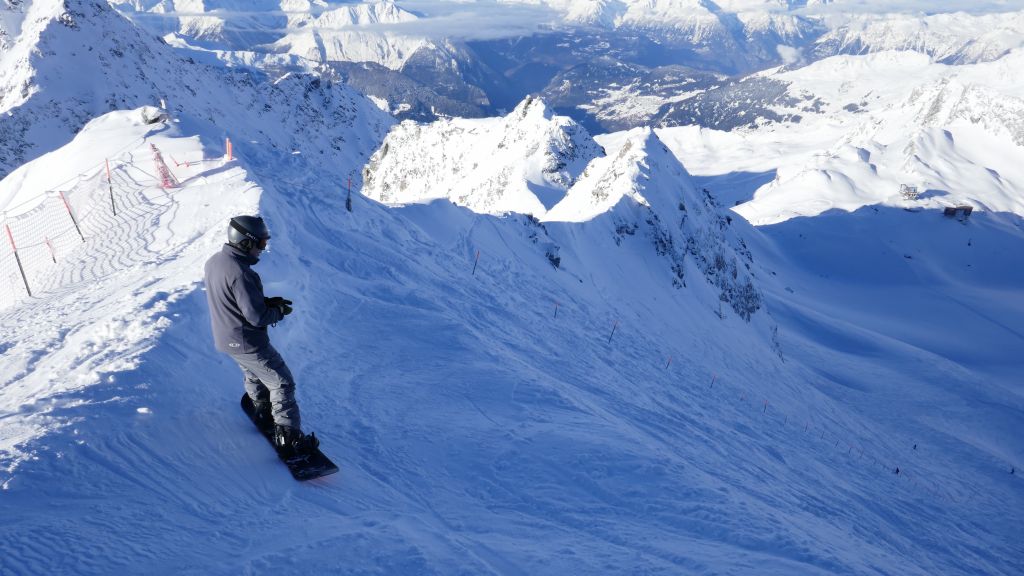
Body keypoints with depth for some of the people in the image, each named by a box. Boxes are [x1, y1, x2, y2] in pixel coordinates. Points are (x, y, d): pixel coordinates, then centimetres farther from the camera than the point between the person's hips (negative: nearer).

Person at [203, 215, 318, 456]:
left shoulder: (214, 261, -1)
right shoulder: (240, 272, -31)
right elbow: (257, 317, -29)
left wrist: (267, 301, 2)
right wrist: (279, 311, -9)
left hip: (224, 338, 9)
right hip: (248, 343, -9)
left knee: (254, 374, 33)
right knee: (282, 383, 3)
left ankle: (262, 410, 53)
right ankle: (289, 437, 6)